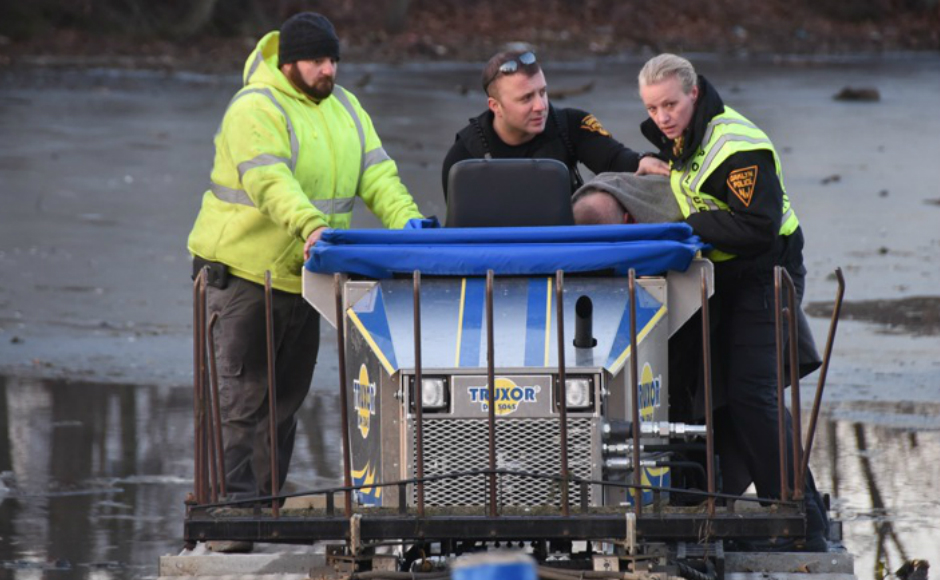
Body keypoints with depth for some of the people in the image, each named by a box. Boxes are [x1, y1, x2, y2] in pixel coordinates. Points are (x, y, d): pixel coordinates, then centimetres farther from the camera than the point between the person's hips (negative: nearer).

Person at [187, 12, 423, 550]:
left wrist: (409, 224, -15)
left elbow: (377, 175, 3)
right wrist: (311, 226, -46)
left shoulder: (345, 108, 11)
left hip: (302, 275, 8)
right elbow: (272, 182, -30)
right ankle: (237, 503, -10)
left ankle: (269, 500, 18)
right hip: (245, 269, -8)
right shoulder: (255, 109, -15)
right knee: (247, 396, -10)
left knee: (287, 398, 11)